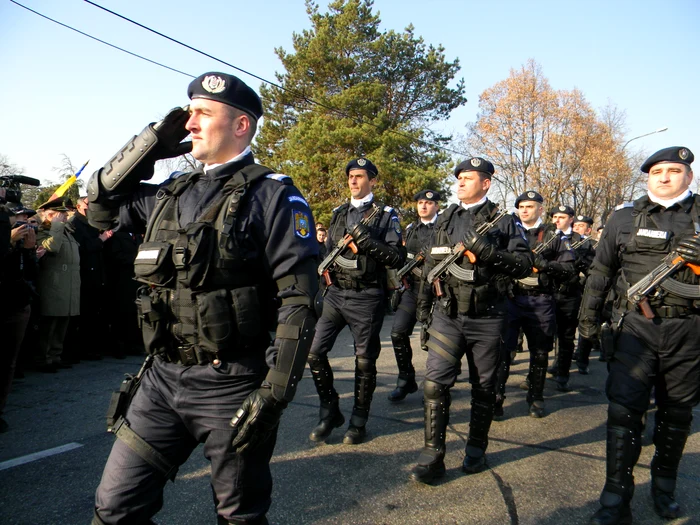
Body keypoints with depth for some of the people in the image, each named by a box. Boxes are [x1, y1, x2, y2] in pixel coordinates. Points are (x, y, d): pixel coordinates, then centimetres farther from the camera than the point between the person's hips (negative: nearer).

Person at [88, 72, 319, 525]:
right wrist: (151, 145, 9)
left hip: (232, 385, -6)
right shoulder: (170, 194, 11)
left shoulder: (272, 195, -10)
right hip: (164, 377, 6)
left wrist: (275, 392, -19)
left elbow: (298, 301, -14)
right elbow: (100, 205, 20)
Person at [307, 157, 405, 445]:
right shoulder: (338, 213, 15)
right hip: (335, 293, 5)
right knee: (315, 351, -2)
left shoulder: (386, 215, 0)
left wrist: (367, 241, -19)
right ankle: (330, 412, 17)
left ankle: (358, 421, 22)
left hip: (366, 298, -4)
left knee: (365, 361, 5)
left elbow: (397, 258, -8)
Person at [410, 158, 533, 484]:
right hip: (447, 315, 2)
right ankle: (432, 457, 4)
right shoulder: (445, 220, 12)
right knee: (434, 383, -6)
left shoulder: (503, 222, 1)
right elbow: (431, 263, 18)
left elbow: (525, 264, -6)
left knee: (484, 387, 10)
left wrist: (489, 250, -21)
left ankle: (476, 450, 28)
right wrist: (423, 303, 16)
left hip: (486, 319, -2)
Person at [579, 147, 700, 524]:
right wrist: (589, 315, 9)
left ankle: (664, 485, 34)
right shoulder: (625, 217, 7)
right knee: (624, 410, -8)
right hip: (636, 326, -1)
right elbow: (600, 271, 11)